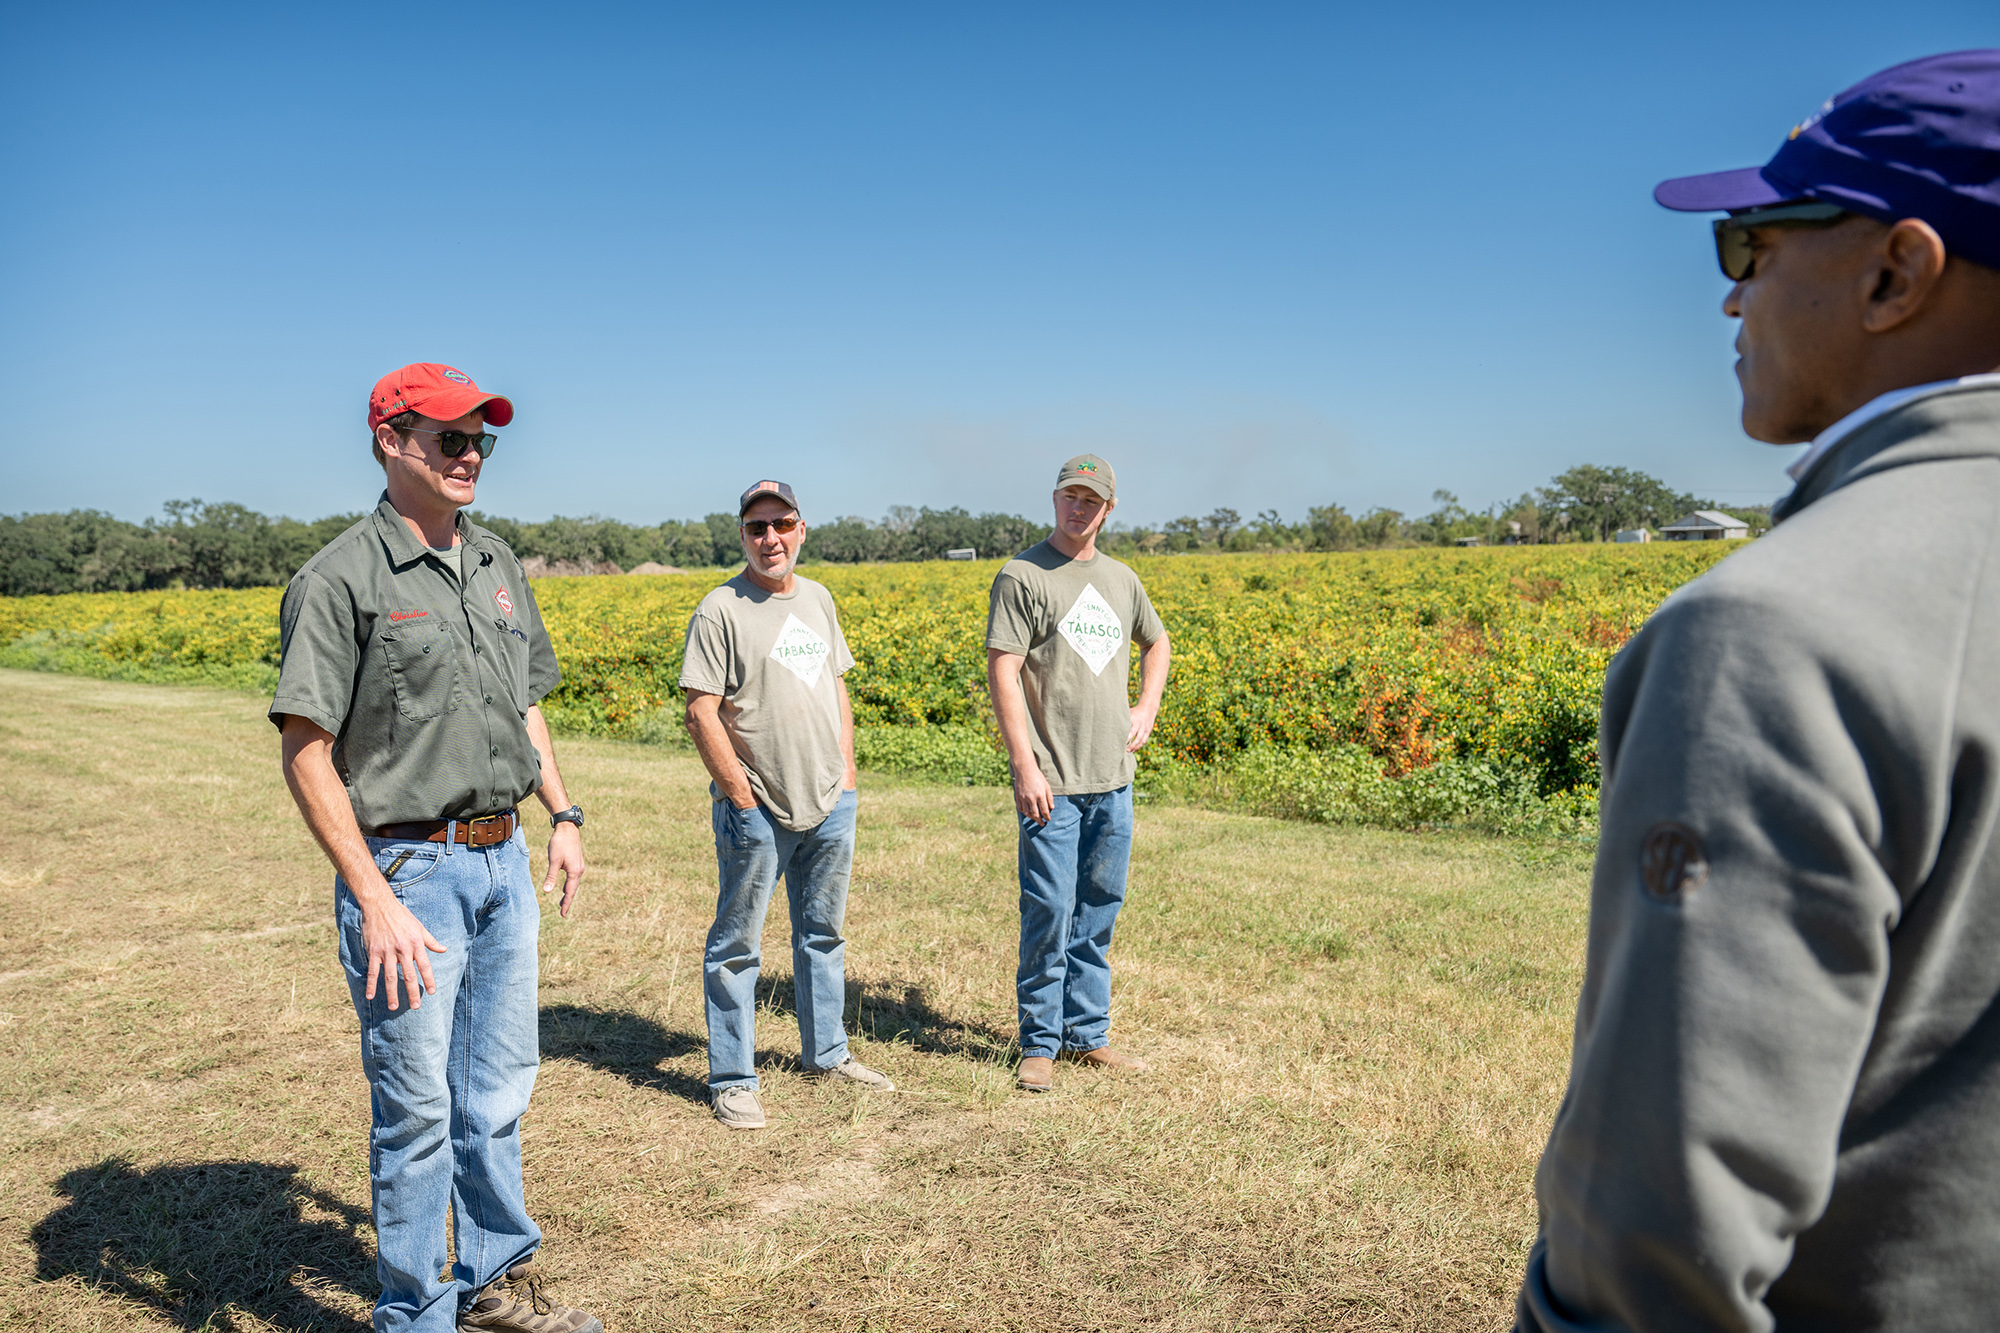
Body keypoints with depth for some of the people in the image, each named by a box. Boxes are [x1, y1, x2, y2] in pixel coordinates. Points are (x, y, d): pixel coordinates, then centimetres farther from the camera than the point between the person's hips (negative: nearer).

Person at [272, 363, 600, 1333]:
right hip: (407, 870, -7)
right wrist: (374, 901, -19)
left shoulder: (497, 566, 11)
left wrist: (563, 815, 11)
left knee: (498, 1094, 17)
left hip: (502, 862, 7)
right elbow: (307, 754, -15)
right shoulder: (342, 580, -12)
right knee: (417, 1110, 5)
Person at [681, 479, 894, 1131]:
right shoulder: (721, 610, -11)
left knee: (823, 932, 19)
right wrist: (739, 795, -15)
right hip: (758, 809, -6)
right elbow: (701, 713, -13)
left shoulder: (817, 599, 10)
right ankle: (732, 1080, 16)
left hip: (830, 804, 7)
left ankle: (827, 1052, 35)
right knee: (737, 945, 3)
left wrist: (846, 767, 8)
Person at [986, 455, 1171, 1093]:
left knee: (1099, 911, 12)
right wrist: (1024, 766, -18)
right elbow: (1002, 673, -12)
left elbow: (1157, 643, 32)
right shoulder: (1022, 576, -6)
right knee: (1050, 912, -3)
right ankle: (1039, 1044, 12)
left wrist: (1147, 708, 15)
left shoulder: (1121, 579, 13)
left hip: (1113, 778, 6)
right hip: (1052, 780, -6)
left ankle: (1088, 1034, 24)